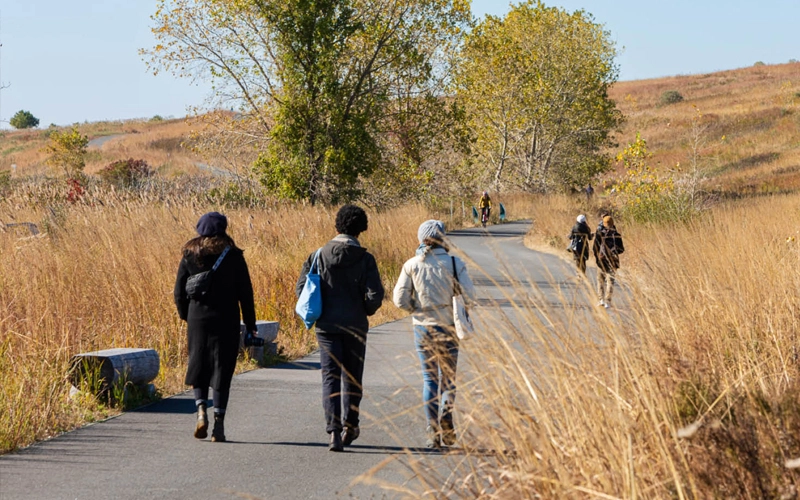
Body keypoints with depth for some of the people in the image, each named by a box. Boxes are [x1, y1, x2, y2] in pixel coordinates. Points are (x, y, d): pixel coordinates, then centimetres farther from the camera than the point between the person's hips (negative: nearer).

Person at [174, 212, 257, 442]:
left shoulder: (189, 255, 2)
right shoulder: (233, 256, -2)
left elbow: (179, 291, 5)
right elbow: (245, 293, -2)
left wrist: (186, 316, 20)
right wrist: (250, 325, 5)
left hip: (198, 318, 1)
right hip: (226, 320, -1)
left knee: (198, 366, 15)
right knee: (222, 369, 3)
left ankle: (201, 410, -6)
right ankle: (219, 423, 0)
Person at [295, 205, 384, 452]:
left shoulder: (318, 256, -1)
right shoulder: (364, 259, -7)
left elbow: (302, 288, -1)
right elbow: (375, 295, -11)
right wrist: (366, 311, 9)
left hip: (327, 326, 1)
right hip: (355, 327, -1)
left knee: (331, 377, -1)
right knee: (352, 376, 15)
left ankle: (334, 430, -14)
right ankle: (349, 426, 22)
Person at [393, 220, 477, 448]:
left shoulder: (412, 265, -4)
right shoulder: (454, 263, -7)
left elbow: (399, 299, -4)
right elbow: (469, 296, -10)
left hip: (422, 327, 1)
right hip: (448, 327, -1)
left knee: (429, 378, 9)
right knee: (449, 376, 13)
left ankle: (432, 430, 3)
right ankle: (446, 413, -13)